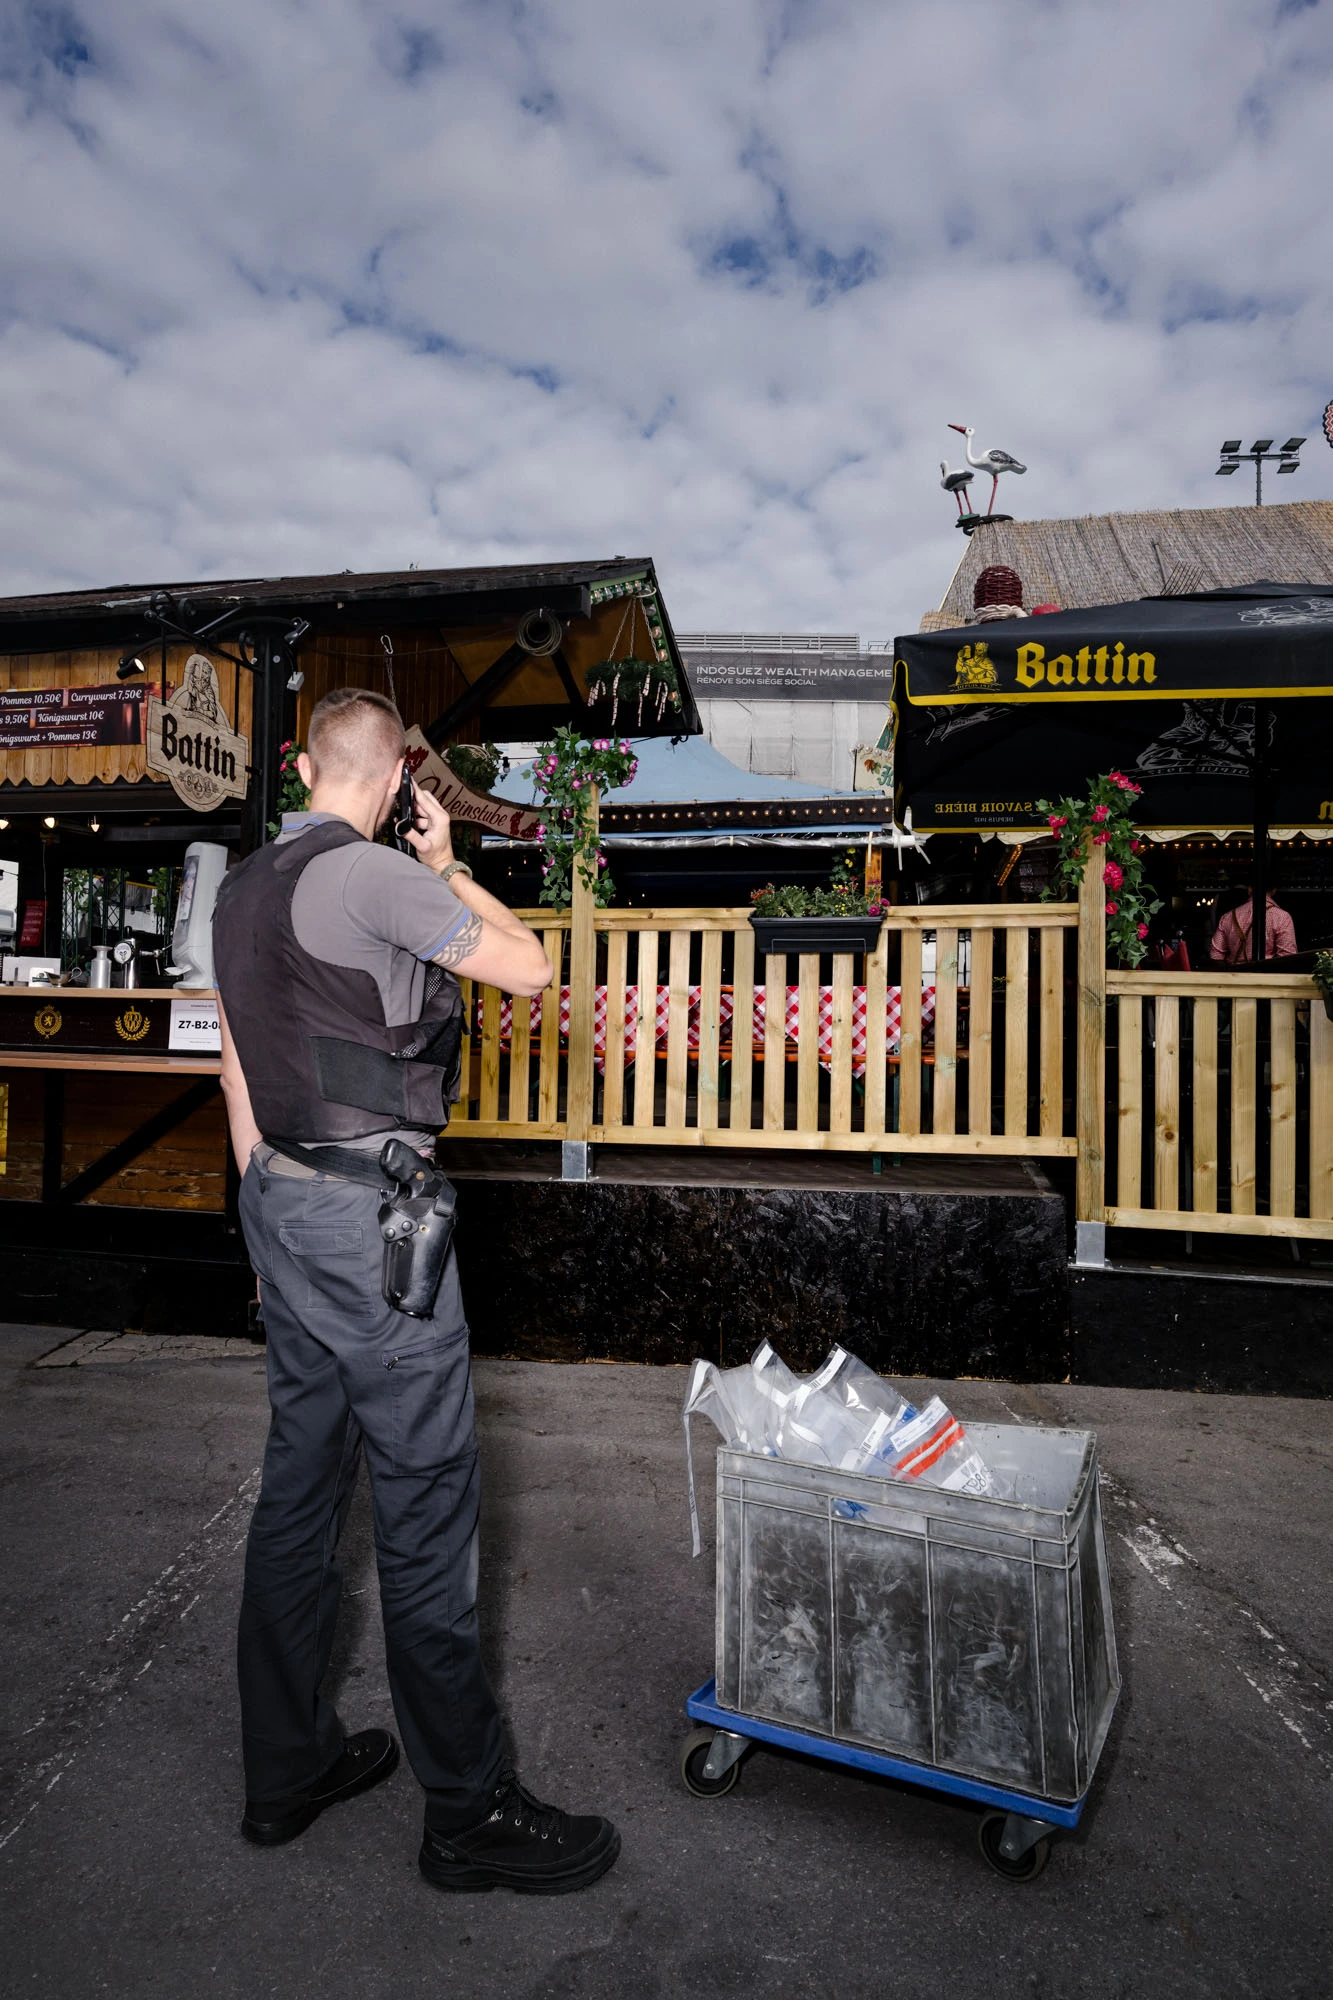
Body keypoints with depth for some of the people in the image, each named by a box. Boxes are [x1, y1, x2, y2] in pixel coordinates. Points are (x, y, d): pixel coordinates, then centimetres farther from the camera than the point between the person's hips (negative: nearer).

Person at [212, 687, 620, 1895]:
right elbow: (529, 969, -10)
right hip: (370, 1210, -9)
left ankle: (286, 1769, 33)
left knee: (300, 1480, 17)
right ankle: (468, 1812, 16)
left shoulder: (244, 890, 12)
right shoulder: (373, 874, -15)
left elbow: (237, 1063, 16)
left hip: (284, 1202, 9)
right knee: (427, 1500, 1)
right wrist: (448, 865, 3)